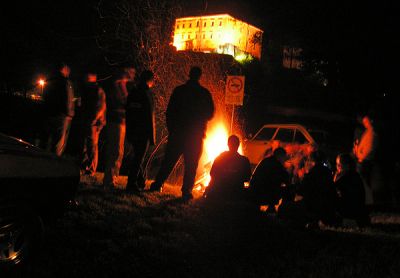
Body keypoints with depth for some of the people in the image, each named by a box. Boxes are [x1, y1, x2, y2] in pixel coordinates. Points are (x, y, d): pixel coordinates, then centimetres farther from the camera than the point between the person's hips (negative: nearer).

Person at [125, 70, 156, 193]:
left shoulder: (132, 93, 10)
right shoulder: (147, 93, -13)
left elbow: (128, 112, 14)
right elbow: (150, 115, -15)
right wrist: (151, 135, -12)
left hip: (132, 131, 8)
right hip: (143, 132, -7)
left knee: (137, 156, 18)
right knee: (138, 157, -1)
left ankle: (140, 181, 27)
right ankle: (132, 184, -1)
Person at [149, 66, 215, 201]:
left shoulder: (179, 90, 0)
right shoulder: (205, 93, -3)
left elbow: (170, 111, 2)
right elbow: (210, 114, 3)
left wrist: (170, 128, 11)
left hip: (177, 131, 2)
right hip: (195, 134, -2)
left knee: (169, 161, 11)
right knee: (191, 165, 4)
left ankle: (157, 184, 11)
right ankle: (186, 191, 0)